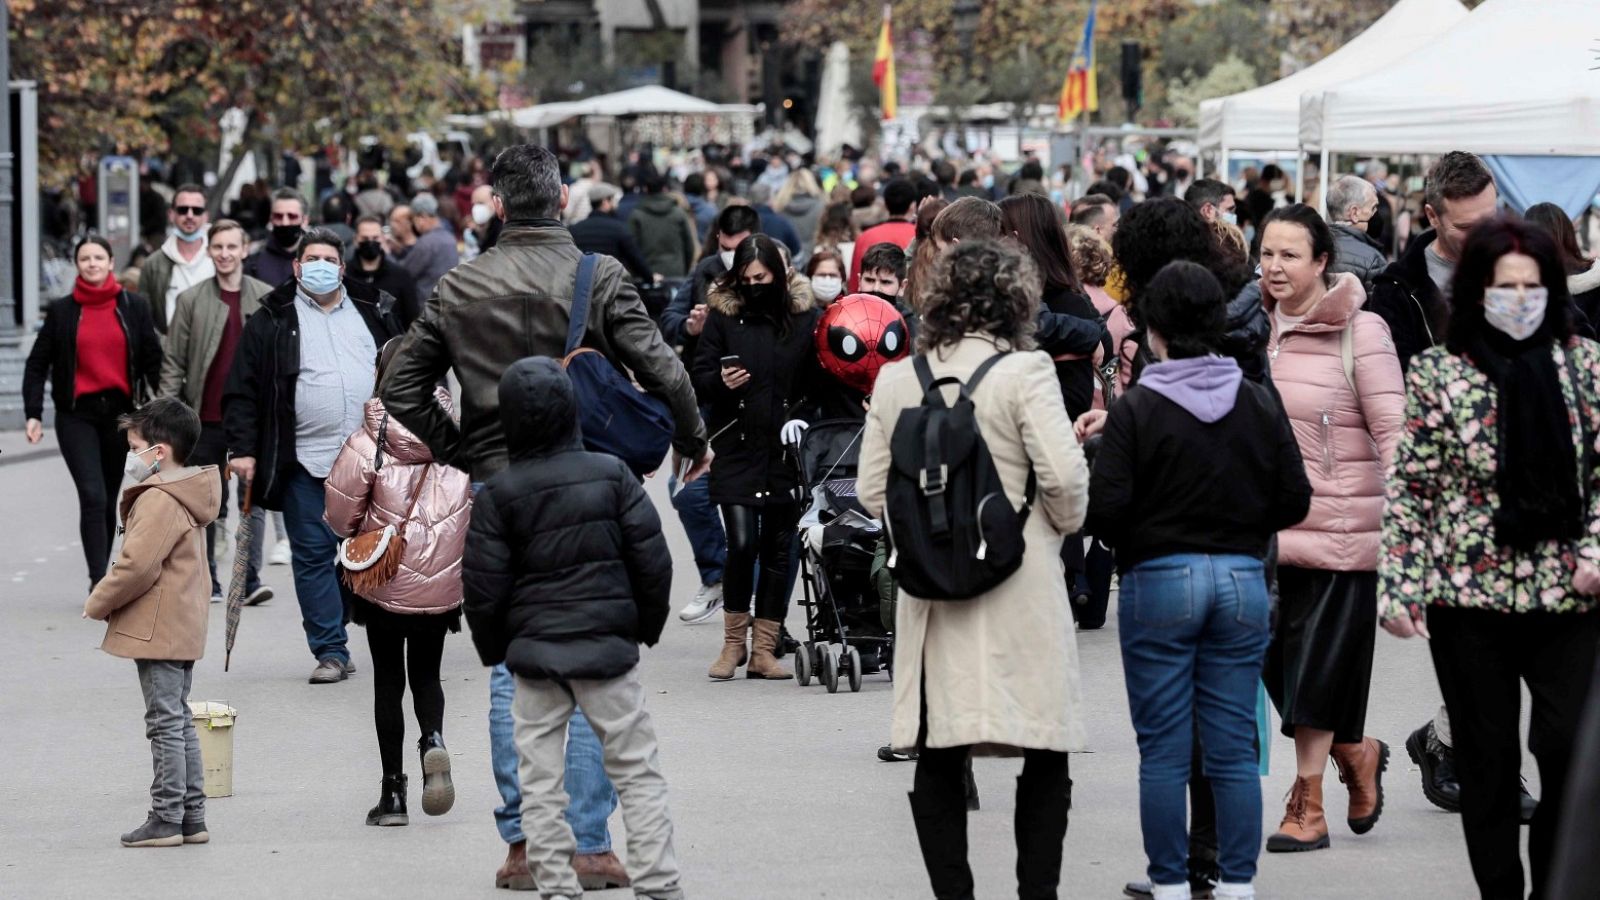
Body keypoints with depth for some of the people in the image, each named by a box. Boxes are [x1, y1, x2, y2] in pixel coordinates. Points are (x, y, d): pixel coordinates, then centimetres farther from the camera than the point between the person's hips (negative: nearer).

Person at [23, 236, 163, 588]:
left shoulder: (134, 307, 4)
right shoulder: (62, 311, 3)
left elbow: (153, 360, 6)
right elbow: (37, 364, 6)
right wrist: (33, 414, -3)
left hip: (120, 413, 2)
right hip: (77, 415, -2)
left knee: (108, 500, 10)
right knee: (93, 496, -14)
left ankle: (100, 582, 22)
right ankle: (100, 582, -16)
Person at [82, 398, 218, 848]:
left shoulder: (157, 502, -19)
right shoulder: (185, 498, 14)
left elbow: (137, 566, -25)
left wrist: (98, 603, -10)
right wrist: (107, 599, 20)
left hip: (157, 629, -10)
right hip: (184, 626, 10)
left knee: (165, 723, -5)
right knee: (179, 720, 15)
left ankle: (166, 818, -1)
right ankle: (192, 815, 18)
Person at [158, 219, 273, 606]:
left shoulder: (267, 298, 5)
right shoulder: (191, 300, 5)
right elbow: (174, 362, 4)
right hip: (206, 418, 1)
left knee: (252, 498, -6)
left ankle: (250, 578, -7)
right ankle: (207, 581, 14)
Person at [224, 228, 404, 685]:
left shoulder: (376, 311, 11)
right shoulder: (271, 321, 3)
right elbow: (243, 390, 2)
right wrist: (243, 449, -6)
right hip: (305, 461, -2)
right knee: (314, 556, -2)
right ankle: (330, 651, 2)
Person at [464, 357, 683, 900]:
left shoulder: (499, 493, -7)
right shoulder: (611, 474, -5)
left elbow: (484, 586, -4)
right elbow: (652, 560, -2)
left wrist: (493, 650, 11)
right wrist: (648, 626, 12)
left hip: (534, 651, 0)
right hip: (608, 648, 1)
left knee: (540, 783, 7)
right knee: (638, 772, 7)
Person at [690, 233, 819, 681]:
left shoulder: (804, 316, 4)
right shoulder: (723, 315, 4)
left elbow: (820, 379, 9)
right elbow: (700, 376, 5)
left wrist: (801, 416, -6)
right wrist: (721, 383, -15)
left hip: (786, 451, 1)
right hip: (736, 447, -1)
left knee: (778, 550, 3)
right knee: (742, 543, -11)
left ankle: (764, 649, 9)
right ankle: (734, 641, 5)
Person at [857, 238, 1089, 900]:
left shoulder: (895, 380, 5)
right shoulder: (1024, 372, -9)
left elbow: (871, 491, 7)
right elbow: (1063, 474, -16)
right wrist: (1063, 525, 4)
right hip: (1019, 588, -4)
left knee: (938, 763, 8)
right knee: (1044, 758, 6)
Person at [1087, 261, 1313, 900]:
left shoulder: (1136, 409, -9)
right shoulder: (1259, 404, 2)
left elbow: (1105, 510, -13)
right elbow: (1295, 500, 3)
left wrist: (1131, 539, 8)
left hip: (1158, 582, -3)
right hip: (1243, 582, 3)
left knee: (1163, 752, 3)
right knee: (1234, 750, 7)